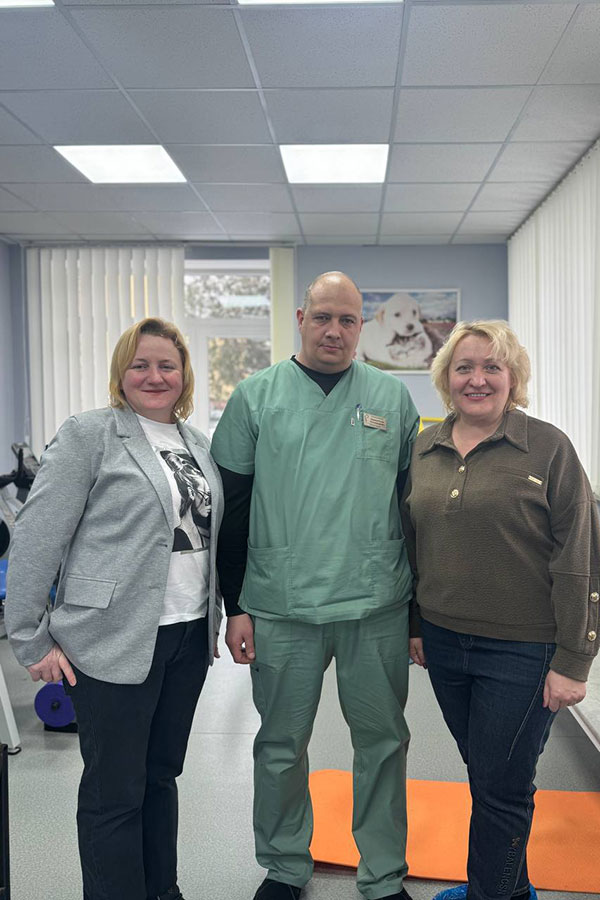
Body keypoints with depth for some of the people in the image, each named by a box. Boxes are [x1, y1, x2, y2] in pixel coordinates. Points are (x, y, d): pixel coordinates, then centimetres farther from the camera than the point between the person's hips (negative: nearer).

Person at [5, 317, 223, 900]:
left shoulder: (197, 443, 11)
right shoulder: (89, 435, -9)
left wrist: (221, 615, 15)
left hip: (189, 635, 6)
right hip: (115, 642, -6)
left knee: (162, 773, 20)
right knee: (115, 790, 7)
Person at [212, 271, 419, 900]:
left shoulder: (394, 398, 5)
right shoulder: (256, 397, 1)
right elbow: (231, 507, 1)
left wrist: (420, 599, 7)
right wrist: (235, 605, -2)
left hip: (378, 609, 1)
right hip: (281, 609, -1)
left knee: (383, 742, 12)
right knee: (281, 746, 13)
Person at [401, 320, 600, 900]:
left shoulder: (548, 448, -9)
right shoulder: (423, 449, 5)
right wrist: (414, 625, 14)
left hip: (522, 650, -5)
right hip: (444, 641, 5)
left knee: (501, 789, 6)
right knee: (484, 778, 19)